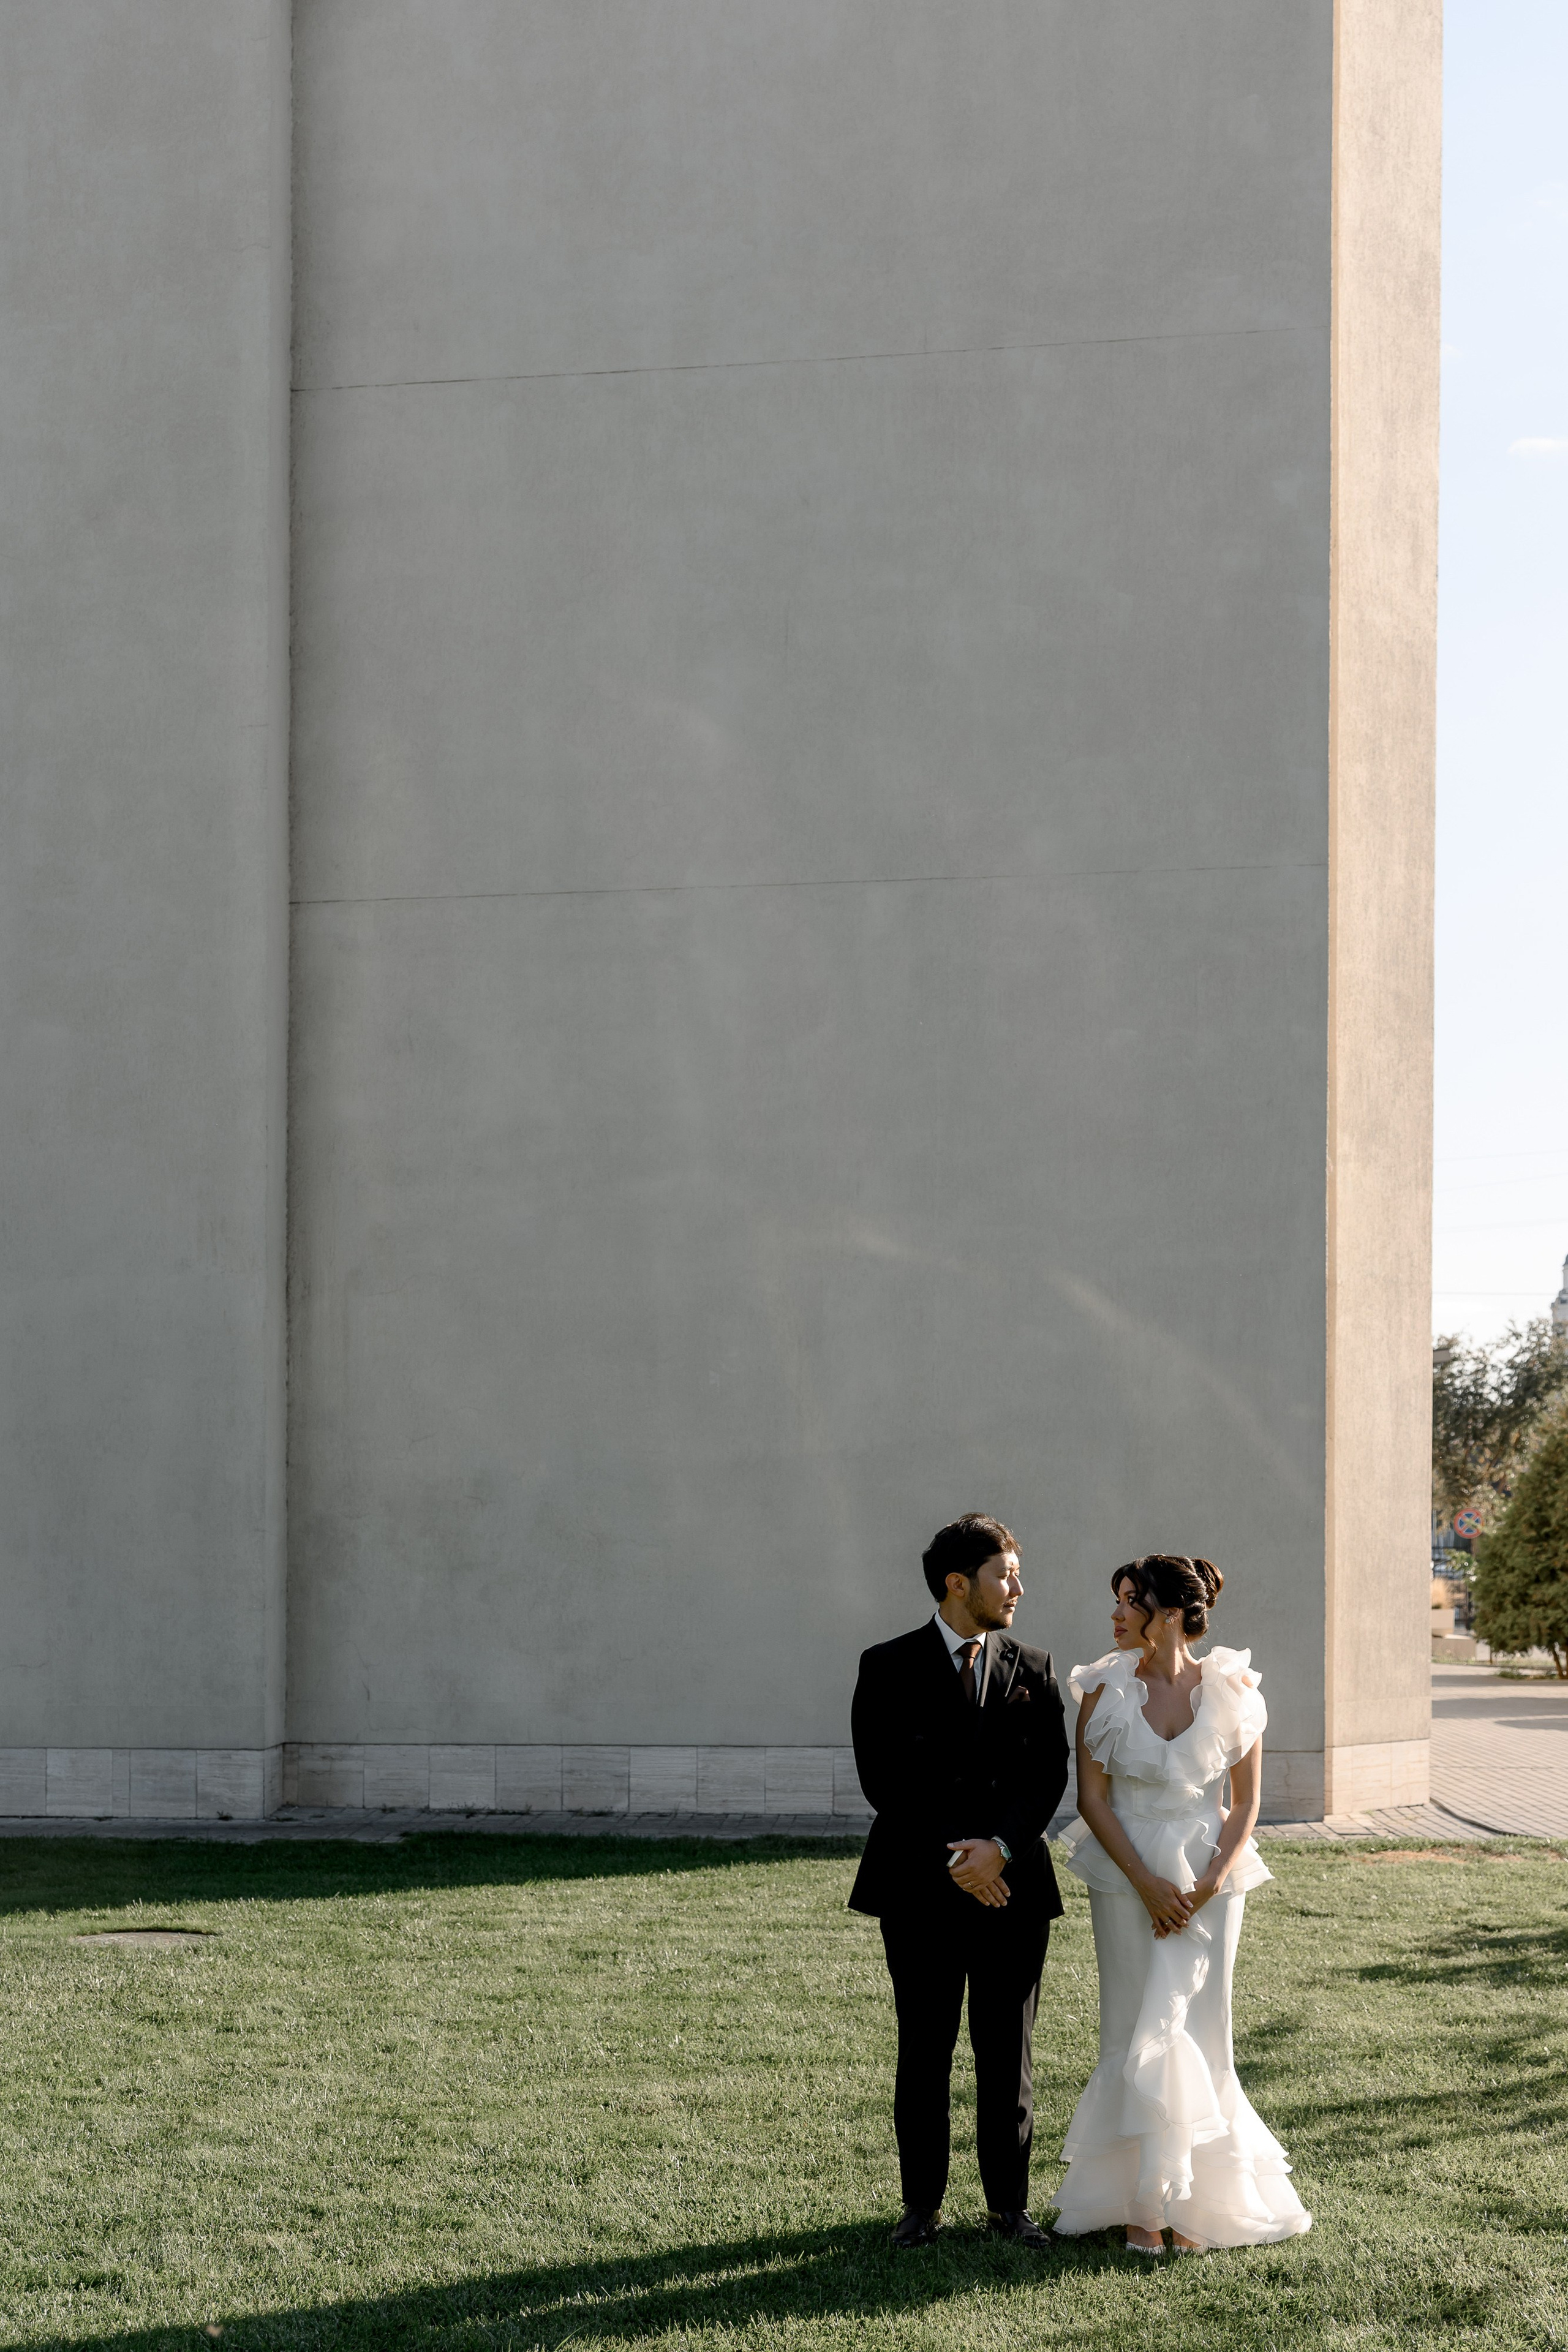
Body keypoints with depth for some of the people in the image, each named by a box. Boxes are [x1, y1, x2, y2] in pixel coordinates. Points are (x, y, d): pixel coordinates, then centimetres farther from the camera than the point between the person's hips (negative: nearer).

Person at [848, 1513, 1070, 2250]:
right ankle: (922, 2203, 14)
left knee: (1008, 2056, 5)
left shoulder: (1032, 1670, 8)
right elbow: (882, 1781, -6)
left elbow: (1049, 1774, 0)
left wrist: (1000, 1848, -15)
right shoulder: (889, 1670, 0)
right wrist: (952, 1860, -13)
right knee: (923, 2054, 4)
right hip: (921, 1891, -2)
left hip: (1012, 1888, 2)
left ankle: (1010, 2203, 14)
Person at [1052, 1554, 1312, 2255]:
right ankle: (1139, 2201, 10)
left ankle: (1193, 2203, 11)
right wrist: (1147, 1884, -10)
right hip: (1125, 1875, 0)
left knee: (1193, 2033, 1)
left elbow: (1245, 1805, 1)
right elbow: (1092, 1798, -3)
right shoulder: (1105, 1689, -3)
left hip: (1210, 1877, 0)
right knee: (1134, 2034, 1)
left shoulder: (1231, 1692, -4)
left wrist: (1208, 1883, -11)